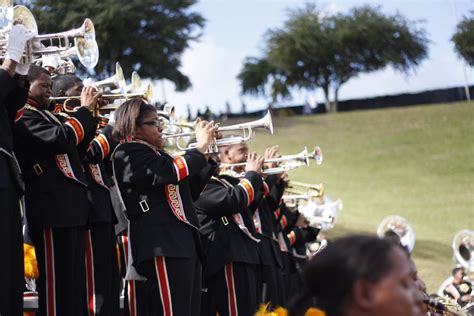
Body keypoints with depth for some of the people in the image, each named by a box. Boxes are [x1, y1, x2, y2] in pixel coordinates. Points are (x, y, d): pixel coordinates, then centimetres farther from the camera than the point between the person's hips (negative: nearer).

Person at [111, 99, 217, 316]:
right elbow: (169, 173, -19)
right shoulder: (127, 153, -5)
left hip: (183, 244, 10)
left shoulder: (156, 154, 24)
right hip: (162, 245, -10)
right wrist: (200, 147, -8)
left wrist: (208, 156, 18)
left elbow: (190, 191, 27)